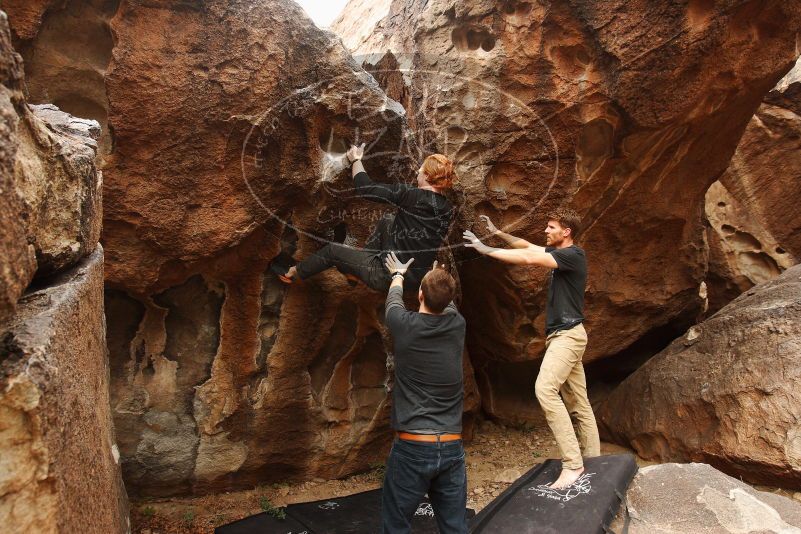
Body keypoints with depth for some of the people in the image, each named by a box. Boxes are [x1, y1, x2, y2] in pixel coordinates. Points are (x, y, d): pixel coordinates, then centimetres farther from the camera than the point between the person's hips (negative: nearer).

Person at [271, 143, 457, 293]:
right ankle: (358, 265, 36)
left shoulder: (411, 196, -20)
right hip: (418, 280, 6)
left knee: (332, 250, 16)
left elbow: (364, 188, -12)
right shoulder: (448, 209, -3)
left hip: (389, 276, -6)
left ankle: (292, 273, 39)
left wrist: (356, 159, 5)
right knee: (386, 223, 26)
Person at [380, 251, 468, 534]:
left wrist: (398, 274, 38)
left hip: (412, 447, -3)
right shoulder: (457, 324, -1)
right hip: (452, 448, 3)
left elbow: (393, 299, 17)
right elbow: (447, 304, 24)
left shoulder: (404, 325, -7)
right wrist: (440, 280, 45)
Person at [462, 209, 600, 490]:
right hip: (560, 335, 10)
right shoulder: (558, 253, 14)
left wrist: (486, 249, -20)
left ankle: (572, 463, -22)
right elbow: (527, 246, 24)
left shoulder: (573, 255, -14)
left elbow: (527, 259, -23)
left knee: (545, 388, -24)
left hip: (568, 334, -10)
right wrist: (498, 232, 13)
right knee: (578, 401, 11)